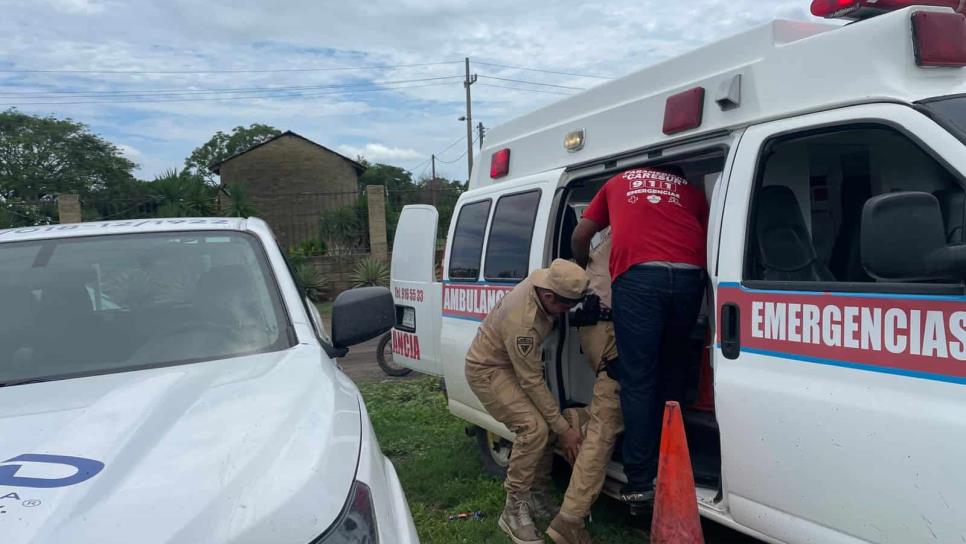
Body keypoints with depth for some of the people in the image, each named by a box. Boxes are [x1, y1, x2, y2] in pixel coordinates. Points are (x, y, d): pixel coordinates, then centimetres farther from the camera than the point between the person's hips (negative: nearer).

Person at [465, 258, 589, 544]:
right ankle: (514, 510, -10)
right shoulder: (522, 321, -38)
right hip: (487, 370, -8)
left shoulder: (546, 280, -17)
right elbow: (532, 382, -29)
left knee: (547, 423, -1)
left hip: (513, 362, 8)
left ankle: (538, 496, 13)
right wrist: (564, 429, -22)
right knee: (534, 428, -23)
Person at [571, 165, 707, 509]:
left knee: (637, 380, -1)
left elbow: (580, 237, 28)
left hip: (637, 277, -2)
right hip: (688, 277, 3)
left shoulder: (619, 183, 29)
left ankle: (640, 481, -2)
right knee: (672, 371, 18)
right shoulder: (691, 191, 30)